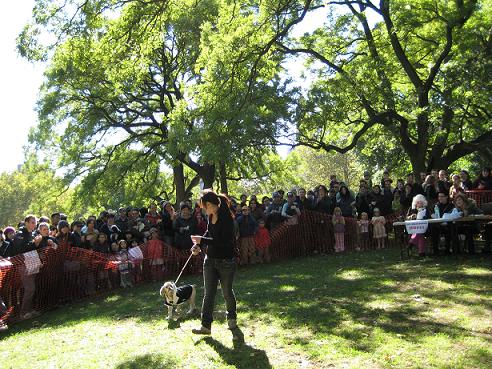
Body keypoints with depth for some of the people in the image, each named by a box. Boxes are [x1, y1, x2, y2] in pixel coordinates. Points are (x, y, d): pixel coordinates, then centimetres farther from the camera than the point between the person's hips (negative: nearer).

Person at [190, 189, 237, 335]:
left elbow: (223, 241, -27)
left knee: (227, 292, 12)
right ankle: (206, 325, 7)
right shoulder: (211, 216, 3)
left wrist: (202, 240, -22)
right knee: (209, 293, 4)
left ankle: (232, 318, 36)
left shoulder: (226, 218, -21)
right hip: (210, 260, 7)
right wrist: (198, 244, 1)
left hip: (226, 261, -7)